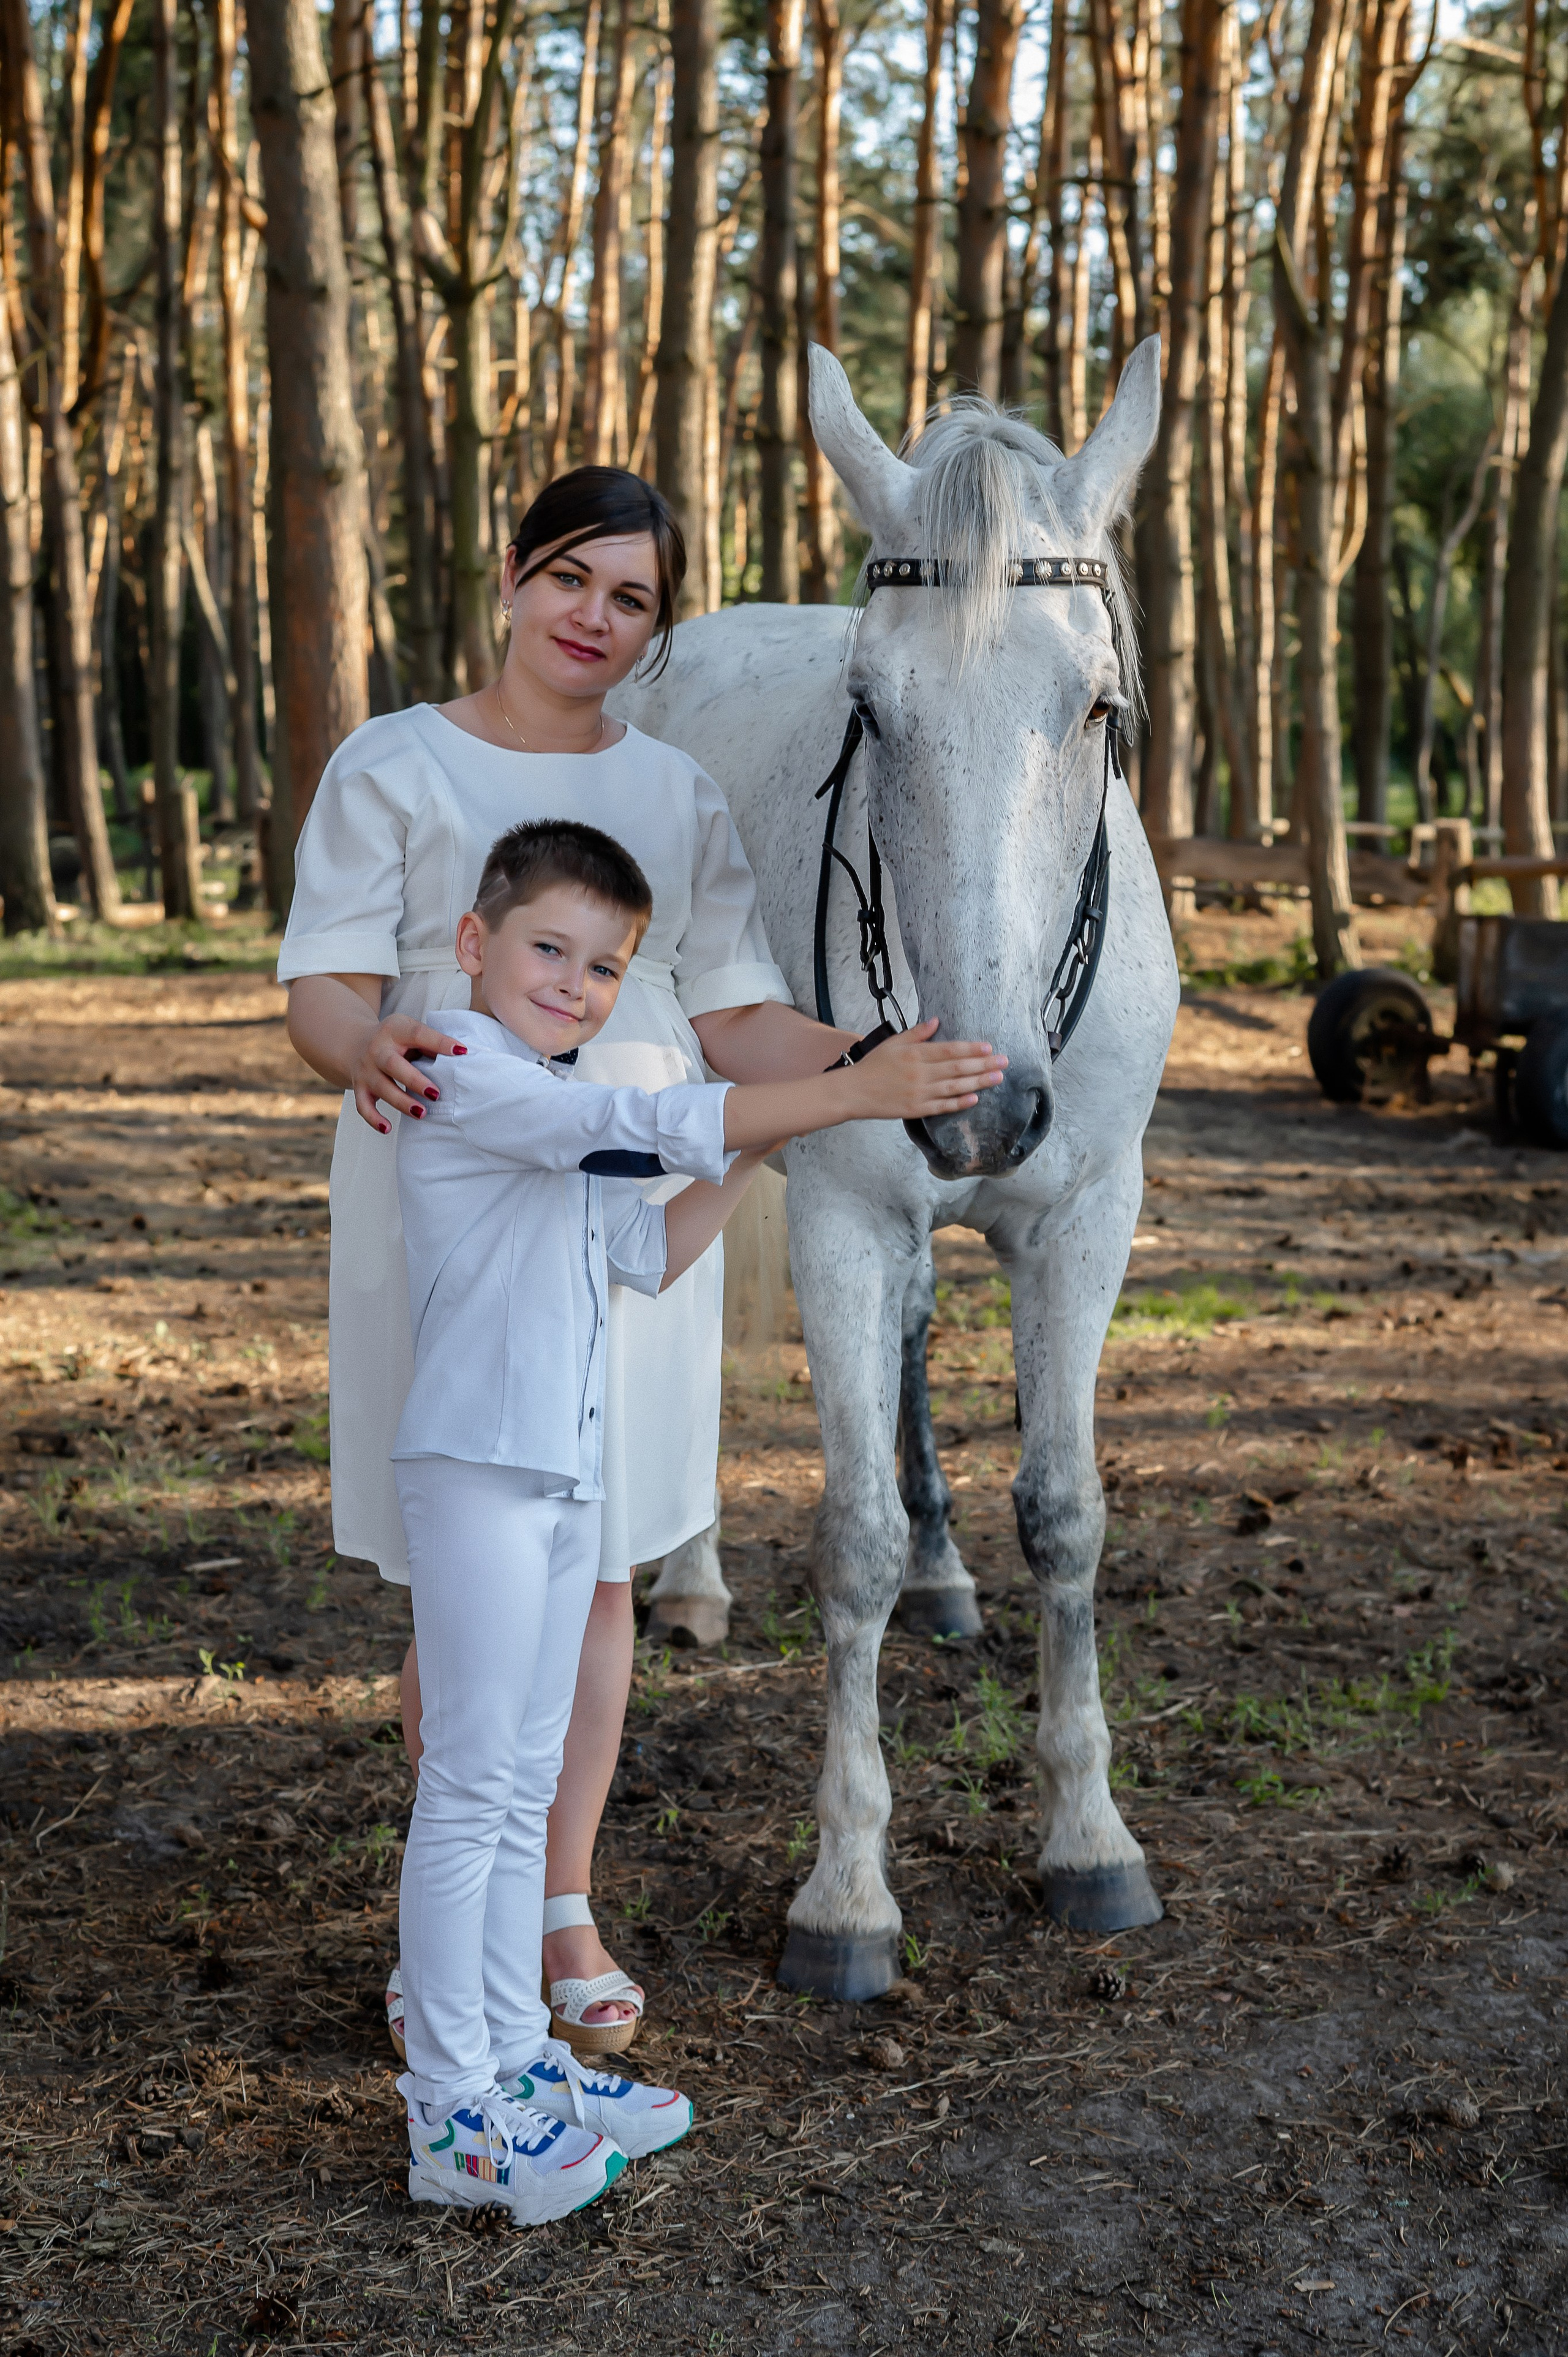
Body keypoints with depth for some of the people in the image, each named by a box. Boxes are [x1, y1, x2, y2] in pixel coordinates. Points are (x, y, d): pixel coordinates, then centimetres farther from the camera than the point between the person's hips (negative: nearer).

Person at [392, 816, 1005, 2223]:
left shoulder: (560, 1112, 19)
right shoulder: (465, 1073, -12)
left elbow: (646, 1257, 21)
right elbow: (653, 1123, -24)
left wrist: (752, 1156, 11)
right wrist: (852, 1093, -28)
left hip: (567, 1471, 9)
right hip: (478, 1466, -9)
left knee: (527, 1781, 14)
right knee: (470, 1784, -4)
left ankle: (516, 2060, 24)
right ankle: (450, 2119, 3)